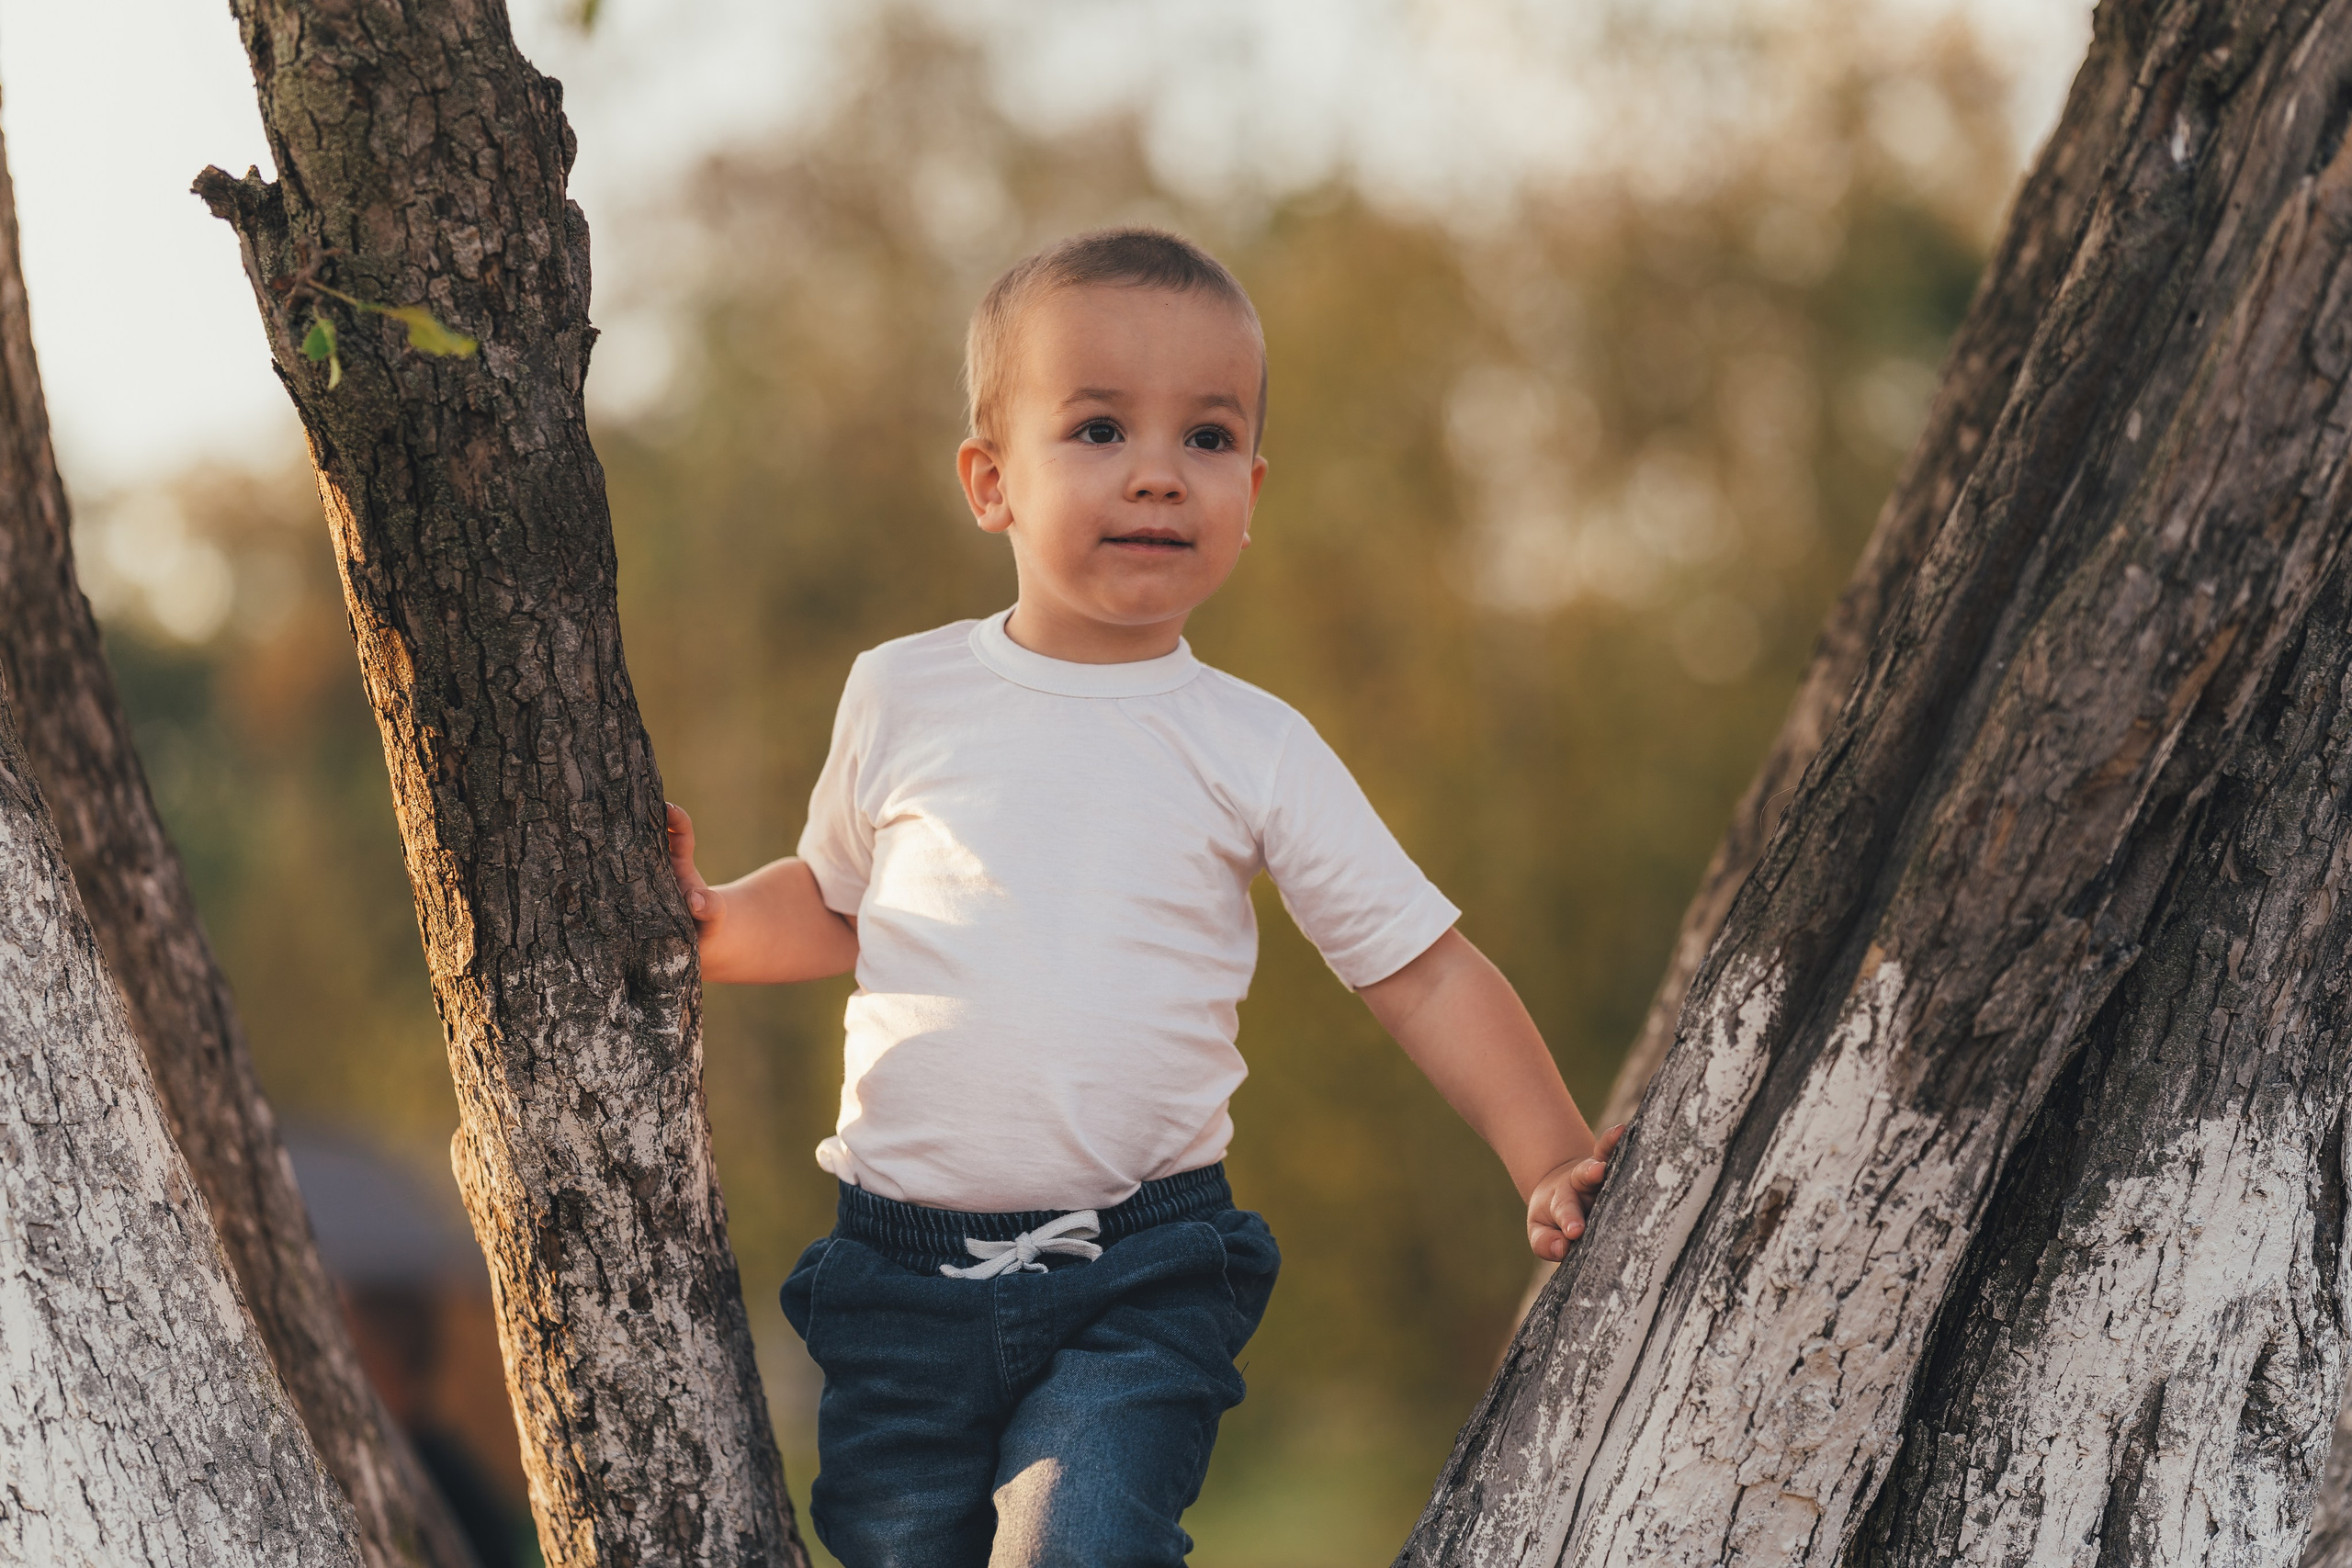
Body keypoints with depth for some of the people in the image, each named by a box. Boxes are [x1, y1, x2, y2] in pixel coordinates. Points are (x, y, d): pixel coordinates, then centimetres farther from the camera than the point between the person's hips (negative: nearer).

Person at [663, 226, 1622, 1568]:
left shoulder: (1254, 750, 2)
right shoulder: (902, 699, 5)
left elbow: (1424, 970, 5)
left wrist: (1553, 1160, -5)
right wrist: (708, 925, 2)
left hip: (1143, 1283, -2)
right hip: (907, 1278, 2)